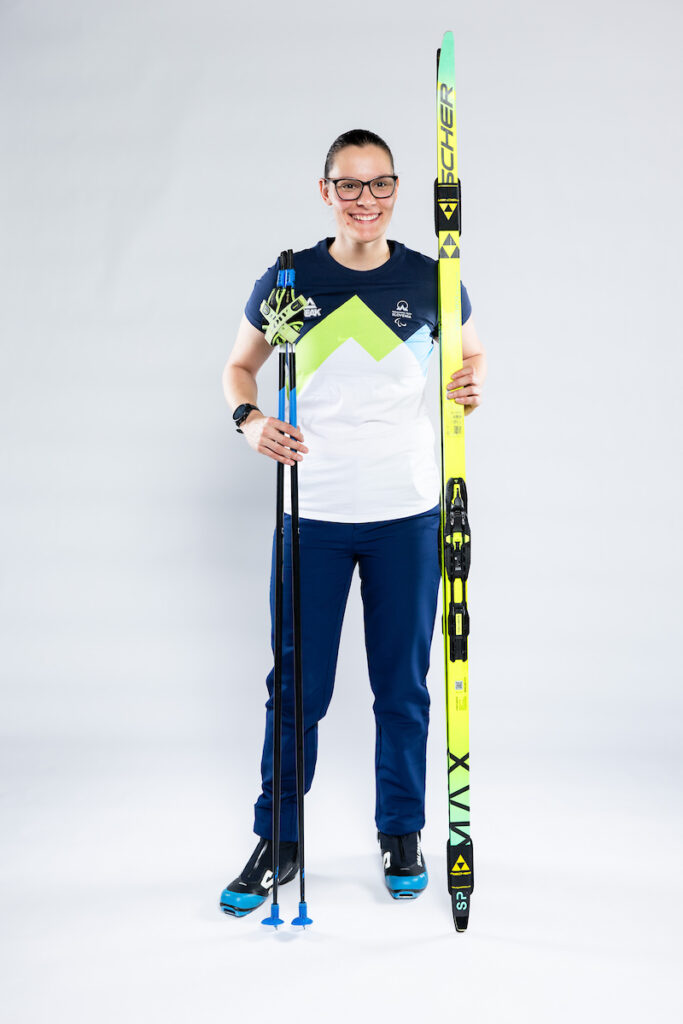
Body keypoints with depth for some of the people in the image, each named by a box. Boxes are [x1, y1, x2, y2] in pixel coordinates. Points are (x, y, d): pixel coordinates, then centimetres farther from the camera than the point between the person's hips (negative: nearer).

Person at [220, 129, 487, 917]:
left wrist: (472, 385, -7)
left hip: (407, 512, 1)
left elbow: (472, 352, 16)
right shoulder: (288, 281, 0)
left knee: (402, 686, 9)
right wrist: (249, 420, -8)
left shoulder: (430, 280, 1)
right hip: (311, 513, 0)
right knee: (295, 687, 5)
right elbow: (240, 363, 12)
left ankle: (401, 833, 29)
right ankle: (278, 839, 24)